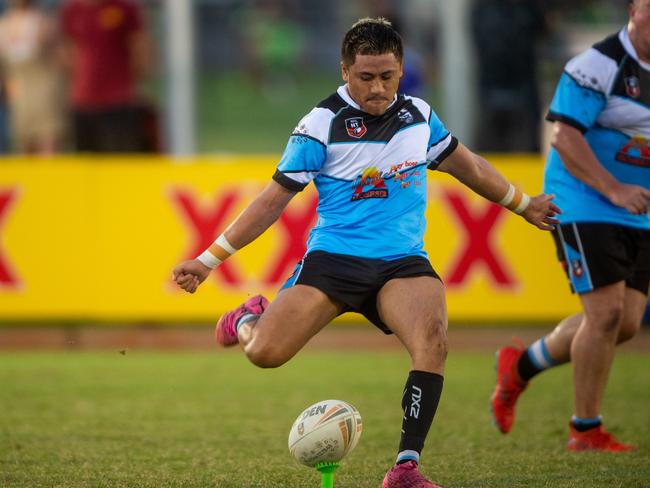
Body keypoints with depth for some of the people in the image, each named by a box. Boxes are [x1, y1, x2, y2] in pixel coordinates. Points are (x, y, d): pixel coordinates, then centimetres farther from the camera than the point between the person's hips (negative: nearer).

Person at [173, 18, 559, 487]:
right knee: (264, 353, -17)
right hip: (334, 257, -2)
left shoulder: (419, 115, 7)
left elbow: (469, 166, 25)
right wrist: (208, 260, -4)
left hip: (403, 263, 2)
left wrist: (523, 204, 35)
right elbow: (275, 198, -1)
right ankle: (250, 319, 23)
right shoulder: (323, 124, -5)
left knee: (433, 341, -29)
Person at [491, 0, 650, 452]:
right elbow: (565, 136, -19)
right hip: (585, 206, -8)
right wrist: (614, 189, -25)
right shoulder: (599, 66, -15)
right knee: (607, 312, -13)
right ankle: (586, 430, 0)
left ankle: (519, 367, 23)